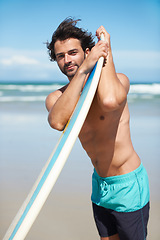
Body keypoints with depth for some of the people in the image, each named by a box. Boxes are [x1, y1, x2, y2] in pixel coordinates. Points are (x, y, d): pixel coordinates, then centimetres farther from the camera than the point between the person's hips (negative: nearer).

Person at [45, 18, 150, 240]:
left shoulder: (119, 79, -15)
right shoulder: (55, 98, -5)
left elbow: (109, 101, -41)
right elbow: (58, 121, -31)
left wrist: (107, 50, -26)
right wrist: (83, 69, -31)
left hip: (128, 183, -4)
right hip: (99, 183, 5)